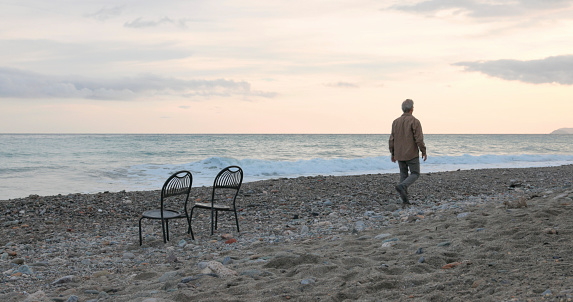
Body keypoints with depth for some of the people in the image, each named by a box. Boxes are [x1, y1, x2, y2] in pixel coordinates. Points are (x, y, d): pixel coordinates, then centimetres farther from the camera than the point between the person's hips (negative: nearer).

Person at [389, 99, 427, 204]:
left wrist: (392, 154, 13)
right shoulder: (415, 121, -11)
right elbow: (419, 139, -16)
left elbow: (392, 139, 5)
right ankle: (402, 186, -19)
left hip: (399, 154, 5)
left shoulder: (396, 122, 5)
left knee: (403, 175, 13)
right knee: (415, 174, 5)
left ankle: (404, 198, 7)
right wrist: (424, 152, -4)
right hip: (411, 154, -5)